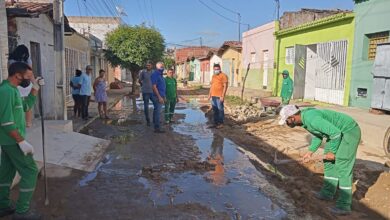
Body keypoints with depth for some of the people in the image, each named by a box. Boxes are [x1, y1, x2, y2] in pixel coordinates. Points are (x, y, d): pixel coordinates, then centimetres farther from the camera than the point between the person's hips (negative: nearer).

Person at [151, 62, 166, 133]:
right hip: (157, 97, -10)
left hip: (161, 96, 10)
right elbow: (154, 87, -19)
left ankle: (155, 122, 28)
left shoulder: (160, 75, 16)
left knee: (156, 111, 17)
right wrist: (159, 97, -23)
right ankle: (157, 128, -10)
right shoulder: (155, 74, -13)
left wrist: (164, 97, 20)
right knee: (158, 111, -11)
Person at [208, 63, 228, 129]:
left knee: (220, 109, -4)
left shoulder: (223, 76, -7)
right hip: (213, 96, 8)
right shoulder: (213, 76, 17)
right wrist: (210, 94, 18)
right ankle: (215, 123, 18)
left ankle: (221, 123, 3)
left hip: (219, 96, -8)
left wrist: (222, 96, -17)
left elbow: (225, 86, -12)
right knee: (214, 110, 11)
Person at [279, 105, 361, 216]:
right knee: (329, 162, 15)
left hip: (349, 131, -10)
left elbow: (335, 133, -29)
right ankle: (328, 192, 26)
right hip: (339, 132, 10)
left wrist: (333, 152, -16)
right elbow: (318, 134, 15)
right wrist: (310, 151, 8)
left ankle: (344, 205, -3)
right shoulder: (304, 118, 1)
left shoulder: (311, 119, -31)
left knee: (342, 167, -10)